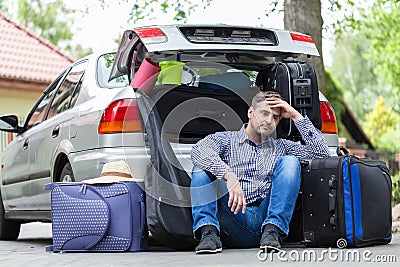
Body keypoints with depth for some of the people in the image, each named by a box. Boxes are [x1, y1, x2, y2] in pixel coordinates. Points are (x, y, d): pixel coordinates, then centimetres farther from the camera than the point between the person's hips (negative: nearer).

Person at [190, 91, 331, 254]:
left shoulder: (281, 147, 24)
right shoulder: (226, 139, 14)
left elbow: (322, 153, 12)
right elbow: (198, 150, -9)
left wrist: (296, 116, 11)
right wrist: (229, 175, -25)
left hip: (266, 216, 1)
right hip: (233, 219, -1)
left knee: (290, 161, -12)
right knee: (203, 165, -16)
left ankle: (272, 230, -28)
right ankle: (209, 232, -34)